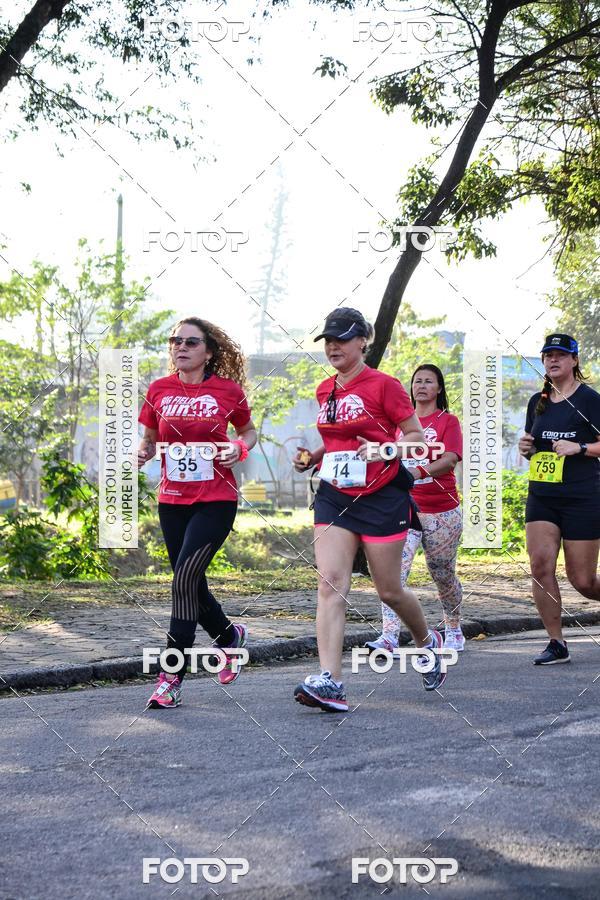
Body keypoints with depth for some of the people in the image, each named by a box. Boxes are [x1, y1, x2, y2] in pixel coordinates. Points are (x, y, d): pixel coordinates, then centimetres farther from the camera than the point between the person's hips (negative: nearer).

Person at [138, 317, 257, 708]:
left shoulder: (228, 390, -4)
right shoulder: (159, 390, 4)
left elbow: (249, 431, 12)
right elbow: (150, 437, 15)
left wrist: (239, 448, -9)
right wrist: (142, 453, -6)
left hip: (216, 502, -4)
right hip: (172, 501, 5)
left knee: (185, 577, -16)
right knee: (190, 584, 11)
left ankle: (172, 677, -10)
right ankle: (230, 636, 41)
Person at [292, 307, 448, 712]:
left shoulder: (383, 385, -8)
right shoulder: (325, 390, 11)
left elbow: (417, 435, -6)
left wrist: (383, 449, -23)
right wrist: (315, 456, 6)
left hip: (381, 497, -5)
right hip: (334, 496, 5)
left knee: (390, 590, 5)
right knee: (330, 584, -11)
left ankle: (428, 641, 36)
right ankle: (330, 682, -17)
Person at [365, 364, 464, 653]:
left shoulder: (448, 421, 0)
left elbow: (450, 459, -16)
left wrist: (420, 472, -33)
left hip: (442, 511, -2)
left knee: (443, 575, 10)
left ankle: (453, 629, 33)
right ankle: (389, 637, -24)